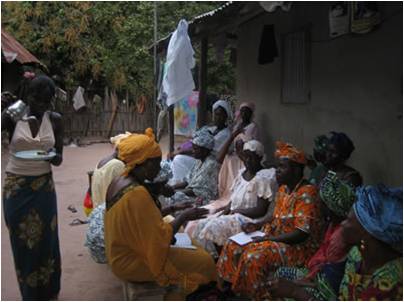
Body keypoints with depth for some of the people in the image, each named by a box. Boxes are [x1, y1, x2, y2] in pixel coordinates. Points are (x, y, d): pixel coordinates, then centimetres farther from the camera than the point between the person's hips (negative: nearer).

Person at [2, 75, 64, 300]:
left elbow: (59, 159, 1)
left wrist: (51, 156, -21)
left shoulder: (55, 120, 0)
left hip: (44, 188, 1)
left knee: (46, 243, 8)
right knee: (22, 244, 9)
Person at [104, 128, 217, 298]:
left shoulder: (119, 182, 2)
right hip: (132, 263, -9)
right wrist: (184, 216, -14)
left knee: (193, 253, 20)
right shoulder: (137, 194, -28)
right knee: (204, 262, -2)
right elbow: (159, 239, -24)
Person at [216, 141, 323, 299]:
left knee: (254, 256, -30)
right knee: (234, 246, -1)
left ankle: (253, 298, -10)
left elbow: (302, 233, -25)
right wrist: (257, 225, 2)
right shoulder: (283, 188, 7)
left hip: (299, 246, -9)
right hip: (276, 237, 9)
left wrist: (266, 239, -22)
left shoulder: (306, 193, -20)